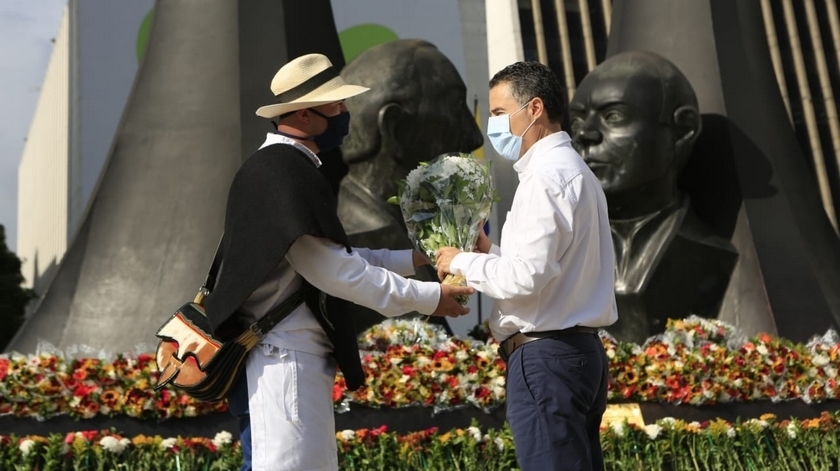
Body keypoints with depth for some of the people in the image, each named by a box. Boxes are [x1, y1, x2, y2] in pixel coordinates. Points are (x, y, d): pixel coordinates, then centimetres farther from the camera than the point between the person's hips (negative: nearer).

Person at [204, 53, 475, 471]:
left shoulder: (289, 168, 15)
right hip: (285, 355, -11)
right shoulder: (281, 173, -17)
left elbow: (330, 255, 19)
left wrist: (412, 260, 15)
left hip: (298, 353, 11)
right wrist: (426, 298, -13)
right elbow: (332, 271, -20)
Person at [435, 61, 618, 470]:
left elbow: (526, 277, -20)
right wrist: (490, 252, 11)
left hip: (545, 356, -10)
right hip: (580, 347, 10)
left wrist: (463, 262, -6)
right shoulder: (572, 171, 18)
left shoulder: (545, 178, -14)